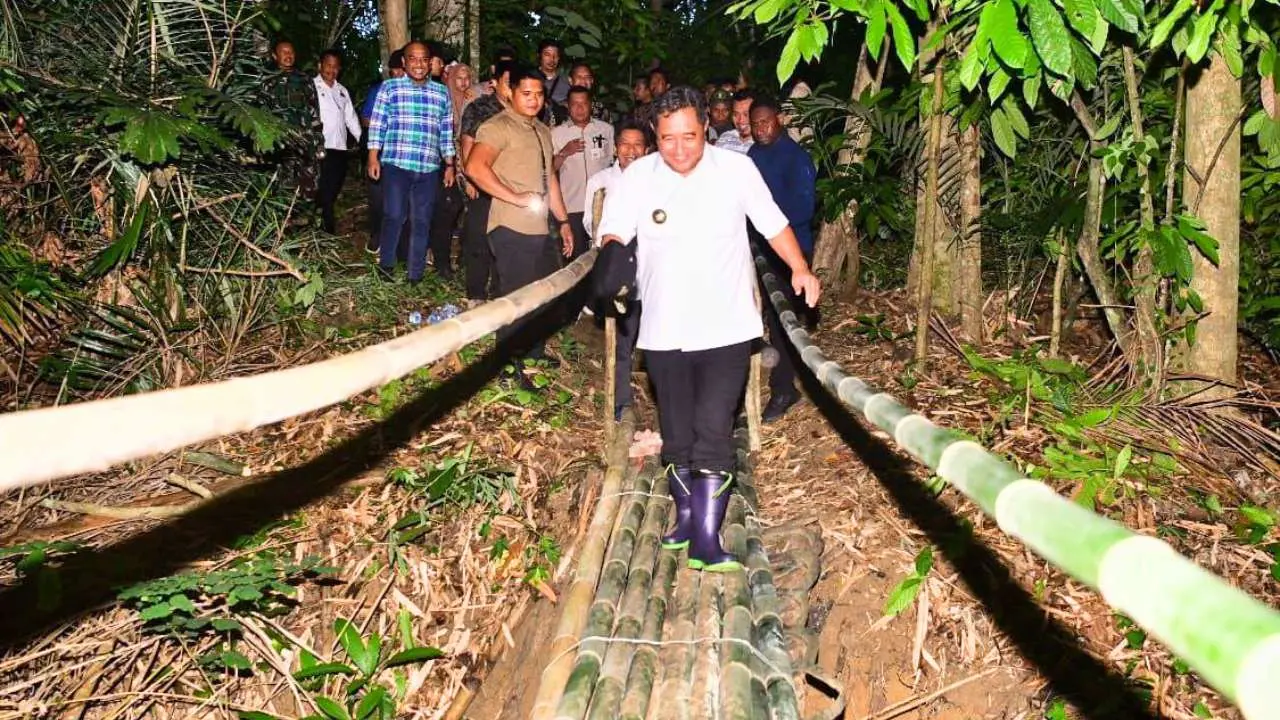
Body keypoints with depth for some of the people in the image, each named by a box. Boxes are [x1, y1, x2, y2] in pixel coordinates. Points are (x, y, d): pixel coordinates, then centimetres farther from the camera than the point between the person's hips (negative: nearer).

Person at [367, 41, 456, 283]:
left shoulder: (442, 93, 12)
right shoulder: (390, 87, 5)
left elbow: (447, 131, 14)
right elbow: (377, 124, 3)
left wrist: (449, 165, 11)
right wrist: (373, 157, -5)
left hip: (429, 168, 3)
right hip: (395, 164, -2)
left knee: (422, 221, 5)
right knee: (394, 215, -5)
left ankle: (416, 274, 12)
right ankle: (386, 265, 13)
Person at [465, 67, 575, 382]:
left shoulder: (542, 131, 19)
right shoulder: (499, 127, -10)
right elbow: (475, 167, -24)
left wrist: (563, 220, 23)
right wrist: (515, 197, -25)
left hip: (541, 229, 9)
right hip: (512, 229, -9)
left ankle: (533, 355, 37)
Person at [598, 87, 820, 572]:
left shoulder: (737, 169, -4)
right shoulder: (637, 177, -3)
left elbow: (773, 224, 6)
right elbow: (613, 233, -8)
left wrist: (800, 269, -4)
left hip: (725, 327, -2)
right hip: (664, 330, 2)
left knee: (713, 433, -9)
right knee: (677, 435, 13)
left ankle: (706, 541, -4)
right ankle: (686, 517, 31)